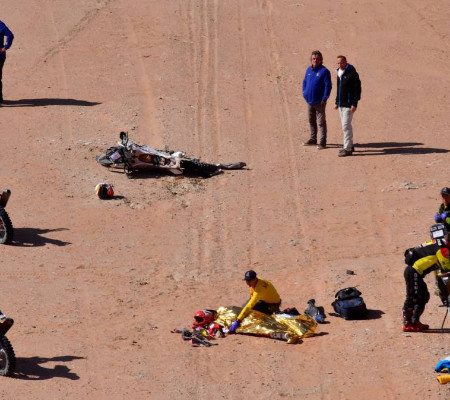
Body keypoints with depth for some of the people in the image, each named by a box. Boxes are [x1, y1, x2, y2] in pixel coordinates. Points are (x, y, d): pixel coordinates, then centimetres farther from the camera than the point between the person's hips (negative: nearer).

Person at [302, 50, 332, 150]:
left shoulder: (324, 71, -10)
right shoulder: (308, 70, 9)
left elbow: (328, 86, -12)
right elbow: (305, 82, 19)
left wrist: (324, 99, -16)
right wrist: (304, 94, 9)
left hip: (319, 102, -7)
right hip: (309, 101, 7)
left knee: (321, 122, -3)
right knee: (311, 121, 17)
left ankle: (322, 142, -1)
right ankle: (313, 139, 29)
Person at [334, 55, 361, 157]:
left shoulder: (352, 74, -13)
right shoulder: (339, 73, 14)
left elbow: (357, 89, -15)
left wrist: (354, 104, -20)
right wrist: (337, 102, 22)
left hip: (348, 105, -9)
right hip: (341, 104, 9)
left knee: (346, 126, -12)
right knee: (346, 125, 15)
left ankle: (347, 149, -10)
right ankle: (350, 146, 25)